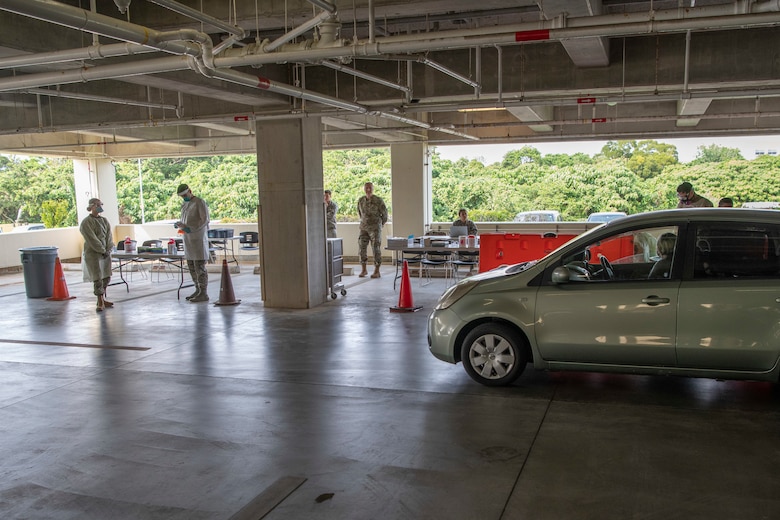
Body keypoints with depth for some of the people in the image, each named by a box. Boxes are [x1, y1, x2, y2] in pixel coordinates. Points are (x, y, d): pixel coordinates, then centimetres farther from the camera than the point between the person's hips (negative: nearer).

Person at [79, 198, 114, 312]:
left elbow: (109, 235, 6)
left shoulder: (104, 220, 10)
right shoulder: (86, 222, -9)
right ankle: (100, 303, -1)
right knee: (97, 278, -6)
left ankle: (102, 299, 20)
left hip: (105, 252, 6)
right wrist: (102, 251, -14)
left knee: (106, 277, 9)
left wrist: (108, 250, -6)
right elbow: (92, 239, -14)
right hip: (93, 253, -6)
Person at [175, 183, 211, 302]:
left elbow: (205, 220, -14)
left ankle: (204, 293, -4)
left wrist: (192, 229, -22)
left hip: (198, 238, -8)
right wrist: (178, 224, 0)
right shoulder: (185, 205, 16)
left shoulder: (200, 202, -8)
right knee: (191, 266, 9)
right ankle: (198, 290, 18)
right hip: (188, 239, 8)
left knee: (199, 266, -7)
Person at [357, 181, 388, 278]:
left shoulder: (378, 200, -9)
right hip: (363, 228, 4)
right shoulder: (360, 200, 4)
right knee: (362, 248, 2)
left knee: (376, 248, -4)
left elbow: (384, 213, 1)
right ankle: (364, 270, 13)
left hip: (375, 228, -4)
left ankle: (377, 271, 1)